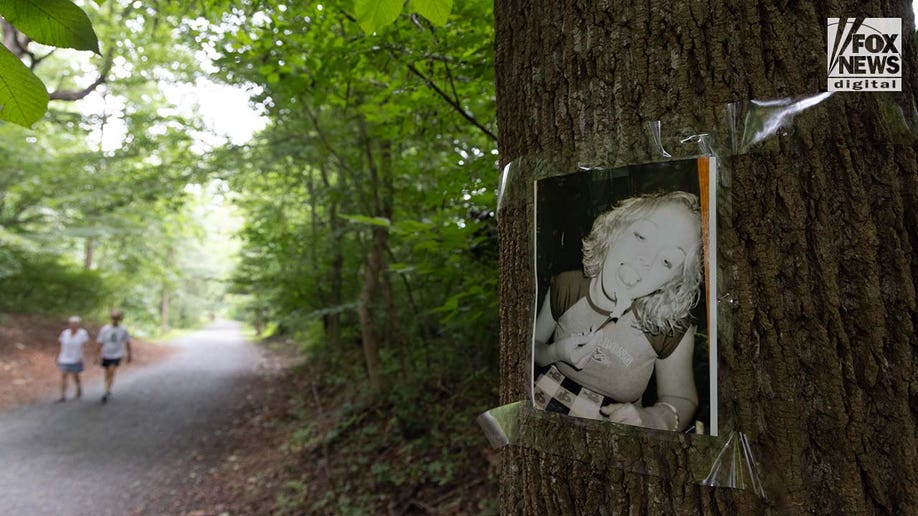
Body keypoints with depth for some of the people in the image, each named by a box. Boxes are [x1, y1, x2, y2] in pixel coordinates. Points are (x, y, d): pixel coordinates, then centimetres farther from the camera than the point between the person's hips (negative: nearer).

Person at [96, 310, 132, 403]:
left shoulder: (123, 330, -6)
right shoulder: (104, 329, -7)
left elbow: (127, 342, 5)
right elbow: (100, 343, -3)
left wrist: (129, 355, 9)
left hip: (117, 355, -2)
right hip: (106, 355, 2)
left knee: (111, 373, -15)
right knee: (108, 374, 13)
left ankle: (106, 393, -13)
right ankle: (108, 391, 31)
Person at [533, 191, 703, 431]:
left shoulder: (674, 331, -16)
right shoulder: (566, 286, -10)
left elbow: (683, 399, 0)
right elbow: (532, 347, 5)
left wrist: (654, 418, -21)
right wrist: (555, 353, -17)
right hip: (545, 406, 1)